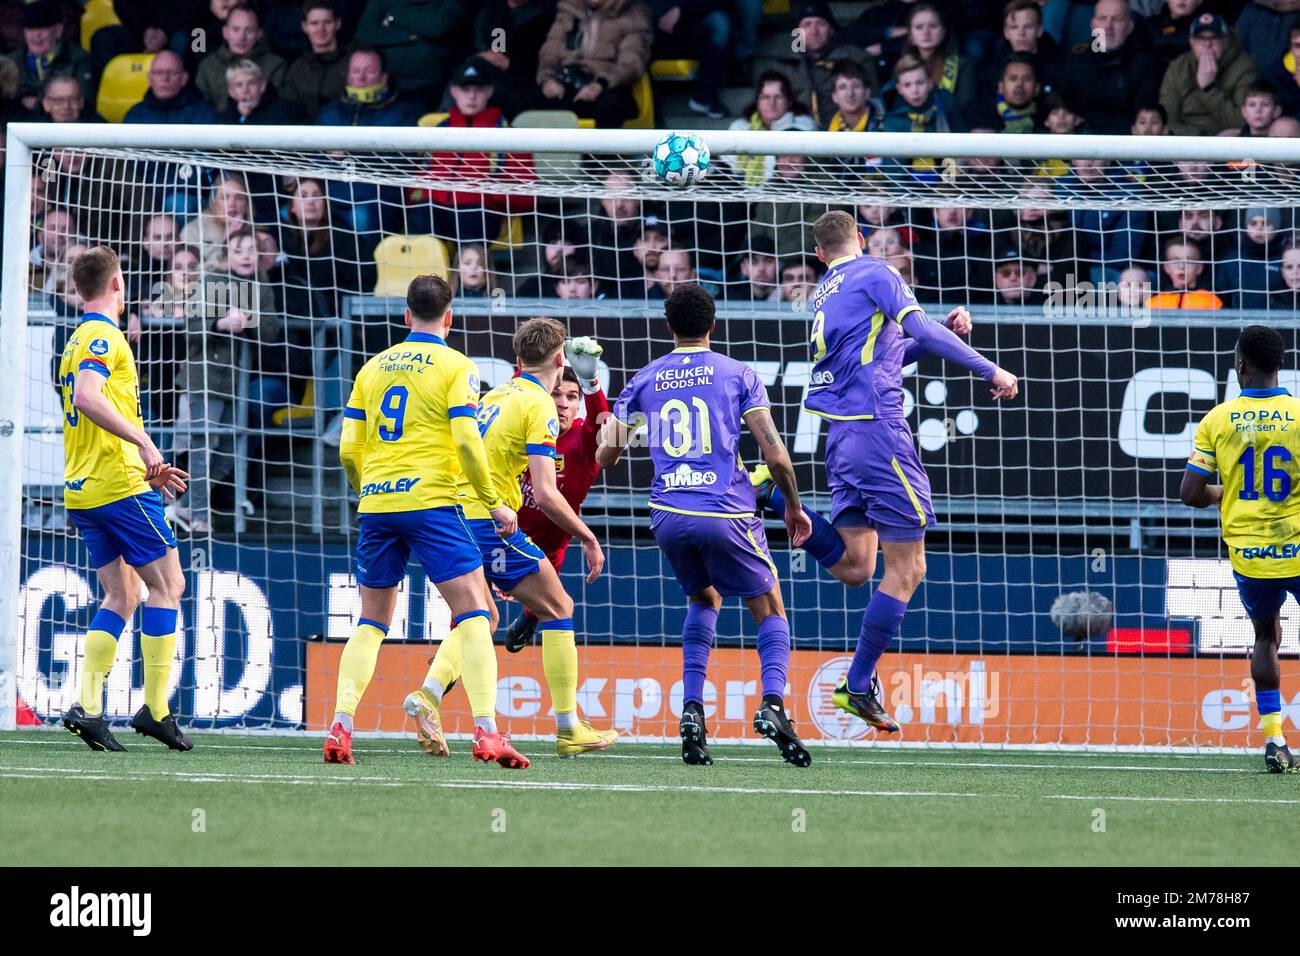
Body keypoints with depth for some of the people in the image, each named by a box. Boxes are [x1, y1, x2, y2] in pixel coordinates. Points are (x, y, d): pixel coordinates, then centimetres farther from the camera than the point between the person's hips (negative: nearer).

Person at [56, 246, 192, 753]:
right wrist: (144, 442, -28)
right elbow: (88, 397, -27)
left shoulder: (78, 340, 20)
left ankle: (87, 707, -1)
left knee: (121, 594, 11)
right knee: (167, 584, -2)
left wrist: (148, 468, 25)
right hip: (121, 487, -9)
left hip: (84, 492, 9)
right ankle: (155, 708, -6)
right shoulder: (104, 336, -9)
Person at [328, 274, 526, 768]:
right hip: (431, 501, -5)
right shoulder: (455, 366, 0)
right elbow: (467, 441, -10)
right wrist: (495, 503, 0)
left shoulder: (374, 367, 14)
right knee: (474, 615, -4)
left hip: (376, 504, 5)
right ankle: (486, 731, -18)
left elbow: (349, 449, 12)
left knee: (371, 621, 15)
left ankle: (340, 727, 2)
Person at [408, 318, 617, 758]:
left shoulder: (494, 395, 19)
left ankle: (428, 694, -3)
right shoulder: (539, 405, -6)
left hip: (451, 516, 8)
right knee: (558, 609, 5)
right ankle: (569, 729, 4)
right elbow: (546, 494, -13)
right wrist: (587, 537, -2)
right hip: (488, 521, -8)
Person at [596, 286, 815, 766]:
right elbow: (776, 454, -3)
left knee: (704, 601, 28)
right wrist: (793, 506, 13)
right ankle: (772, 703, -15)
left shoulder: (644, 380, 10)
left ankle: (692, 709, 8)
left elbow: (605, 455, 13)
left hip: (669, 515, 3)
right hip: (727, 512, -3)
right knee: (770, 611, 13)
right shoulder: (738, 374, 3)